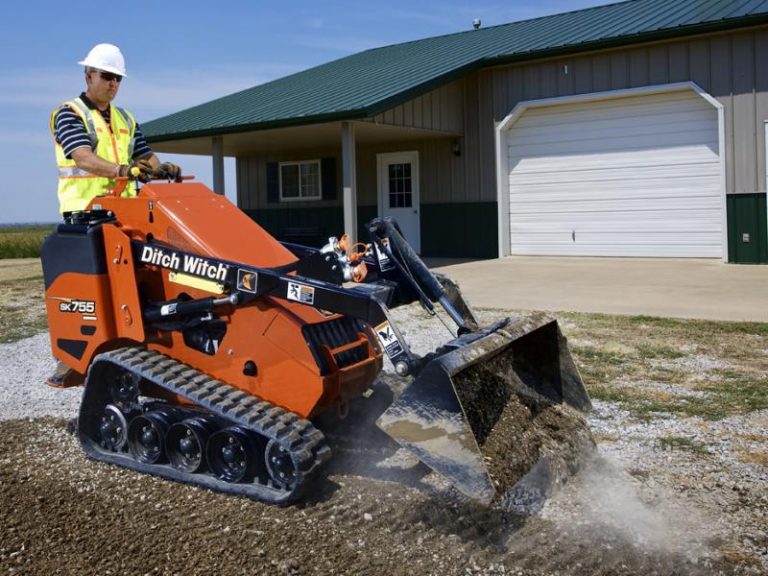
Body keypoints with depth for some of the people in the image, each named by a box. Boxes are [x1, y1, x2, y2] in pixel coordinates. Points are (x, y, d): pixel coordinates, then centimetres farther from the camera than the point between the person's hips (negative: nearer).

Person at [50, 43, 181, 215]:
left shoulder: (126, 118, 22)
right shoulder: (68, 114, 1)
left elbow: (145, 155, 15)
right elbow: (83, 157, -16)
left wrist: (161, 168, -10)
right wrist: (120, 170, -33)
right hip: (85, 208, -5)